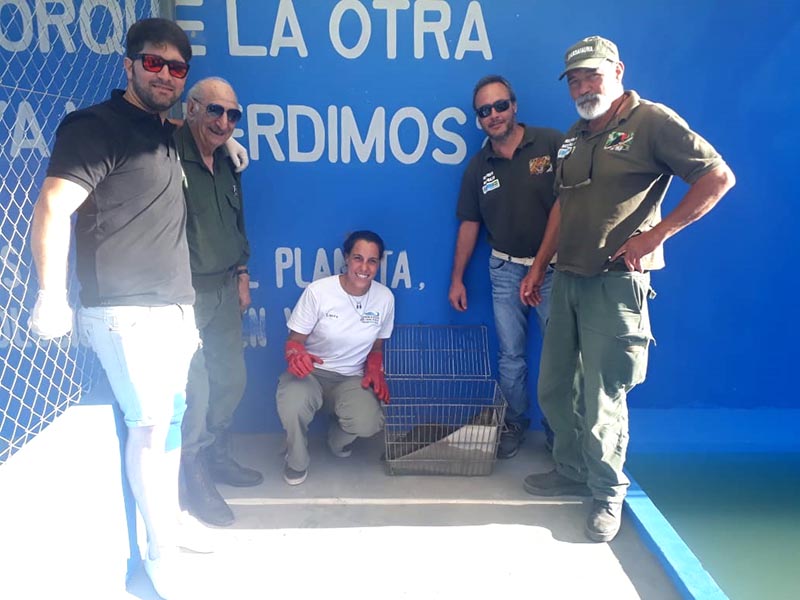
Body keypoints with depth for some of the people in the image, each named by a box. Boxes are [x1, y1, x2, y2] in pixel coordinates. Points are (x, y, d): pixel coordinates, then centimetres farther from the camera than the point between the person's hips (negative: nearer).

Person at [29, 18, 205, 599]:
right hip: (126, 311, -8)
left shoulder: (168, 135, 17)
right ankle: (163, 553, 6)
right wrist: (52, 296, -23)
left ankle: (171, 524, 29)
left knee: (170, 417, 13)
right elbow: (52, 207, -17)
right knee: (150, 422, -8)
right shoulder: (96, 126, -7)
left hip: (174, 307, 8)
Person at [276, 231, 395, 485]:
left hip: (351, 378, 3)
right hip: (311, 371, -2)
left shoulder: (385, 297, -5)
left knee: (368, 425, -28)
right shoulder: (318, 291, -16)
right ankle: (297, 461, -1)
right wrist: (295, 354, -32)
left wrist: (375, 371, -10)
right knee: (292, 405, -37)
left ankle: (338, 438, 14)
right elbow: (295, 339, -8)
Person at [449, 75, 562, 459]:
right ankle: (514, 423, 27)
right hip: (506, 269, 3)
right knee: (511, 355, 10)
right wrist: (457, 278, 10)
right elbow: (469, 223, 11)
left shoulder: (552, 144, -7)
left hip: (553, 266, -3)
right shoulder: (478, 167, 6)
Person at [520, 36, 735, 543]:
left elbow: (719, 177, -10)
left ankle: (608, 493, 21)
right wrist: (539, 268, 16)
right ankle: (572, 472, 34)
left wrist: (654, 235, -15)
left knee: (603, 398, 0)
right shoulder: (575, 137, 15)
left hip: (615, 282, -7)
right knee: (553, 388, 14)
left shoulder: (653, 121, -7)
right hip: (567, 279, 8)